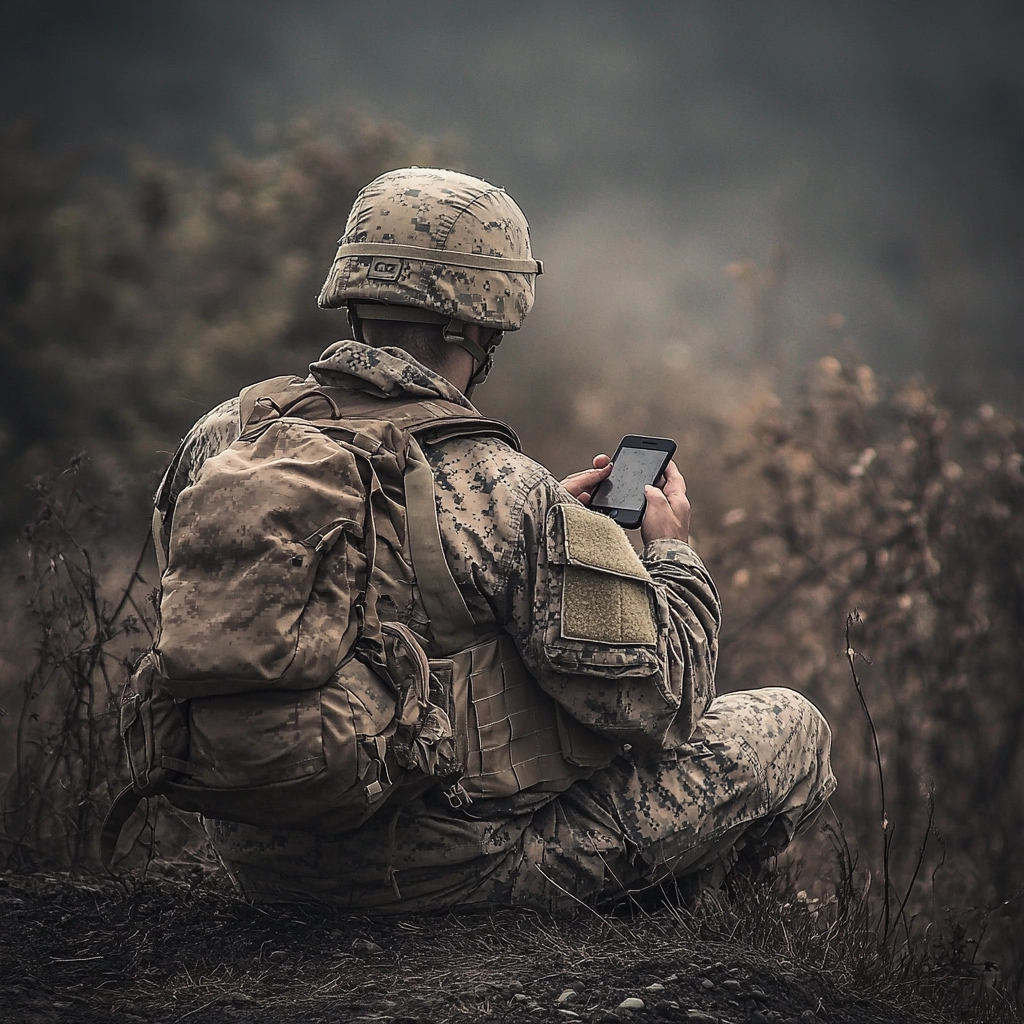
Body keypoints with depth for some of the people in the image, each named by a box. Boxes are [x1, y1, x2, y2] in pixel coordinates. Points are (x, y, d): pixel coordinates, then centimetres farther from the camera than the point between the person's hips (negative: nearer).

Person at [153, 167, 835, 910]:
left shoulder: (219, 443, -4)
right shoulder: (501, 493, -23)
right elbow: (659, 702, -15)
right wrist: (672, 551, 4)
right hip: (455, 870, -7)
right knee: (789, 731, 9)